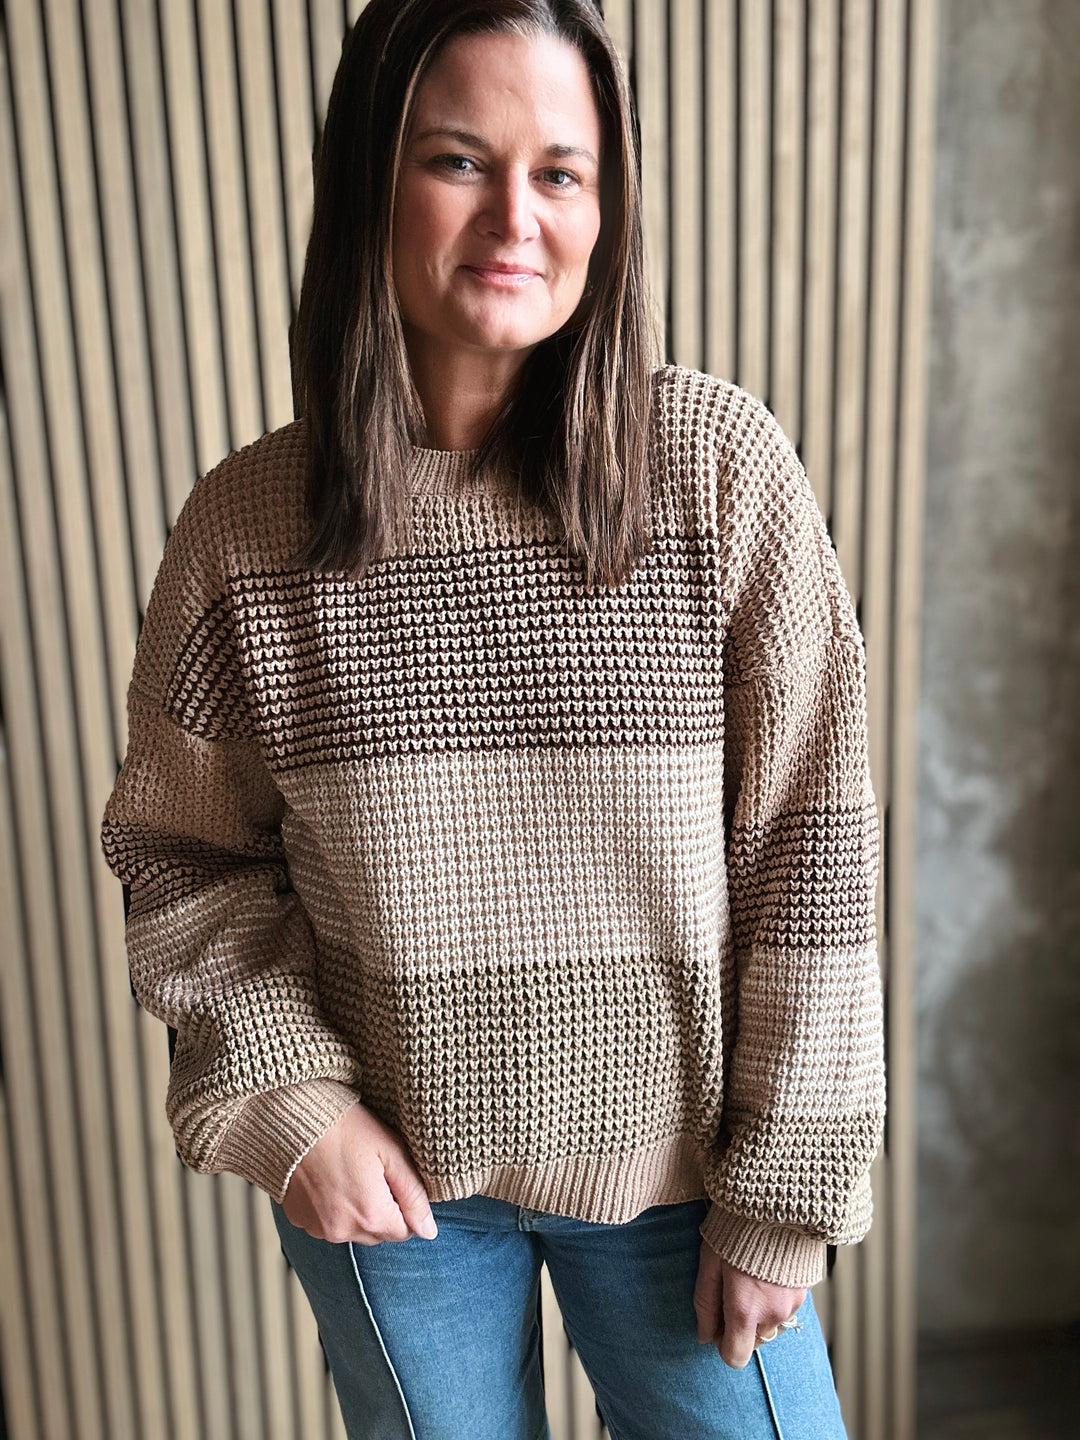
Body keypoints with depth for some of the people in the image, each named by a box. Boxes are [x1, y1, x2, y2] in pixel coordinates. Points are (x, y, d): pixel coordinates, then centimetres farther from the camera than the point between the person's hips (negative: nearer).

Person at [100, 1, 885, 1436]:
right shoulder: (243, 525, -10)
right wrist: (286, 1096, -9)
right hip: (387, 1177, 1)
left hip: (673, 1158, 0)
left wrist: (786, 1192, -8)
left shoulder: (723, 467, -14)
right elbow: (179, 850, 2)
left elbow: (811, 849, -11)